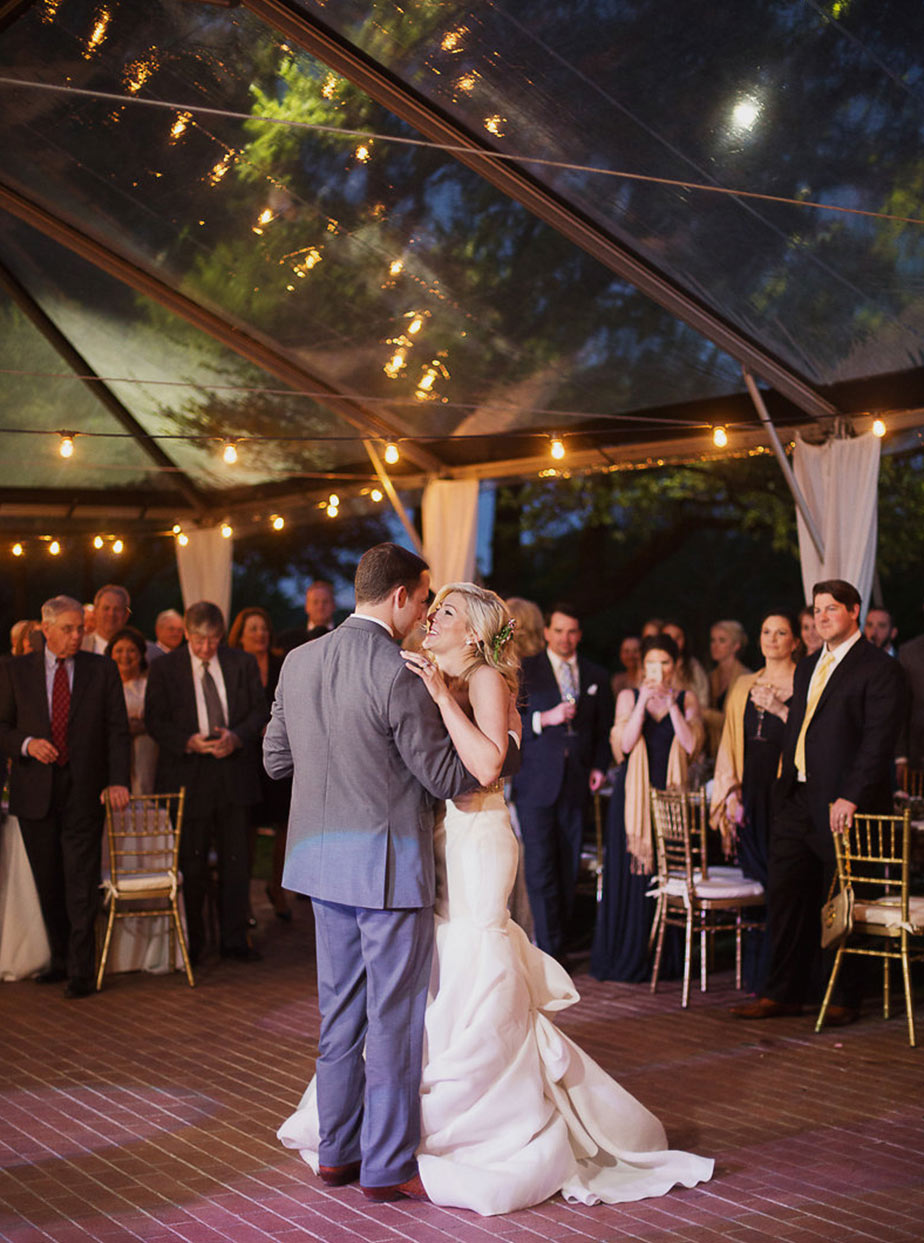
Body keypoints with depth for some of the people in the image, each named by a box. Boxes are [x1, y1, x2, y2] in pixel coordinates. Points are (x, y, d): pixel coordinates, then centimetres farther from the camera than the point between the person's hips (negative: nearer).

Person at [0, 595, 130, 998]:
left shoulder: (102, 670, 3)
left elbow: (117, 730, -1)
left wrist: (118, 780, -14)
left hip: (84, 789, -2)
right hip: (35, 790, 2)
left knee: (81, 883, -5)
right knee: (49, 884, 10)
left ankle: (81, 971, 0)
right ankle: (61, 959, 25)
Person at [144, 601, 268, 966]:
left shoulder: (242, 663, 6)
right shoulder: (164, 668, 0)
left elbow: (259, 710, 6)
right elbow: (155, 720, -2)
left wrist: (236, 737, -12)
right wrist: (189, 741, -18)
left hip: (233, 771, 2)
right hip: (187, 775, -2)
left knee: (236, 861, 5)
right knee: (191, 866, 4)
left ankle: (234, 939, 14)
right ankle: (191, 944, 16)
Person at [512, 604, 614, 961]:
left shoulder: (597, 676, 14)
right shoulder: (524, 671, 4)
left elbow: (604, 730, 19)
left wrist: (599, 766, 5)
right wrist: (546, 718, -15)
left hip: (576, 784, 3)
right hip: (536, 782, -3)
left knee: (568, 868, 4)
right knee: (540, 867, -8)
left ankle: (558, 942, 14)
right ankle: (548, 948, -3)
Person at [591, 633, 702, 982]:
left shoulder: (686, 699, 6)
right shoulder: (629, 697, 4)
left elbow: (691, 744, -7)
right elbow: (626, 743, -7)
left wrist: (670, 703, -11)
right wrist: (644, 702, -13)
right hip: (633, 793, 0)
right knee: (629, 872, -1)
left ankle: (665, 957, 8)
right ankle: (625, 956, 7)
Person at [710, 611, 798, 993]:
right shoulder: (744, 687, 17)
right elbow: (730, 743, 17)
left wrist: (781, 710, -16)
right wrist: (731, 792, 8)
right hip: (752, 795, 5)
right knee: (756, 881, 5)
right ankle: (757, 976, 13)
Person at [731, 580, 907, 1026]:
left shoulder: (879, 668, -7)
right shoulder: (806, 668, 18)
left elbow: (878, 741, -14)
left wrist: (851, 798, -21)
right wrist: (785, 790, 13)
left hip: (842, 806, -7)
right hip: (798, 801, 7)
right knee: (785, 895, 7)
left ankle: (844, 998, 14)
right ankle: (784, 993, 17)